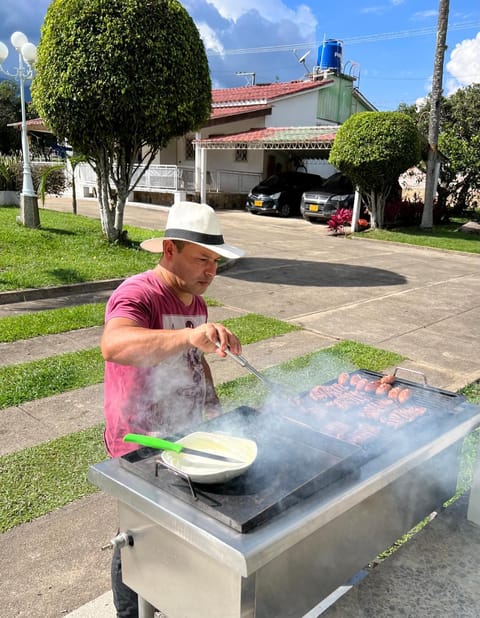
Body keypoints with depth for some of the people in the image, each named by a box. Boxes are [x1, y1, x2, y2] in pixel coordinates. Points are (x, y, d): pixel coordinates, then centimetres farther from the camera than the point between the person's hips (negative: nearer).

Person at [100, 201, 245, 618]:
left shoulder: (196, 301, 3)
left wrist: (212, 406, 7)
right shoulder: (137, 294, -24)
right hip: (143, 450, -8)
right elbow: (113, 346, -47)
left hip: (188, 438, 8)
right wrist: (189, 334, -60)